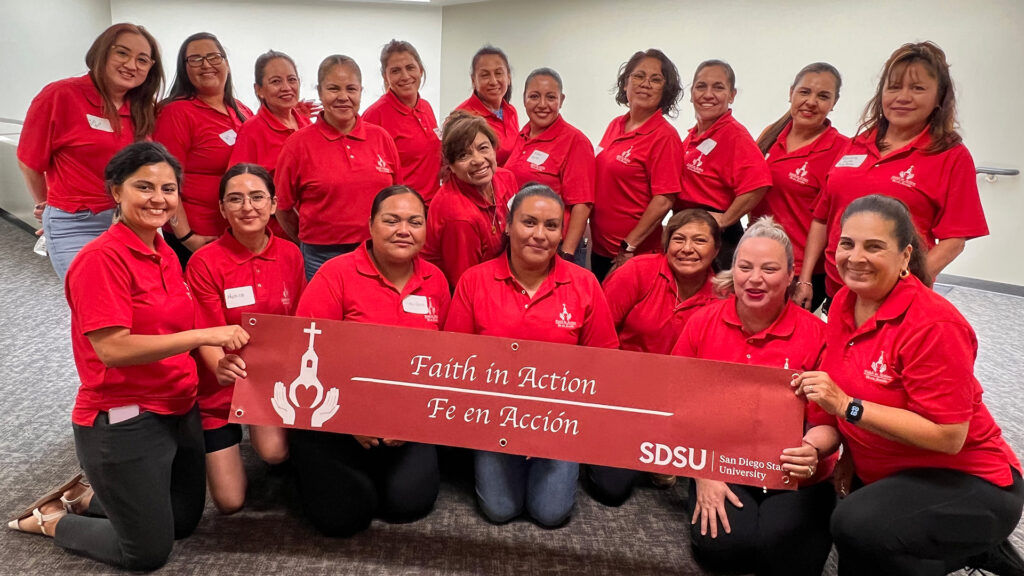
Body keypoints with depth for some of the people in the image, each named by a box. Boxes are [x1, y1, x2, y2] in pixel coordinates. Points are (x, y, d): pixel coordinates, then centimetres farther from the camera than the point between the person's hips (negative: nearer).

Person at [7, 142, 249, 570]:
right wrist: (203, 335, -30)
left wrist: (218, 356, -4)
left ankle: (88, 499, 39)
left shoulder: (164, 253, 5)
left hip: (180, 411, 8)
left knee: (184, 522, 22)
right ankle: (49, 520, 29)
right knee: (148, 552, 7)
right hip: (122, 421, -8)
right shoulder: (101, 258, -19)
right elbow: (112, 349, -25)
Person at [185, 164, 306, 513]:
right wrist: (220, 366, -39)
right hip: (221, 385, -2)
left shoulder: (290, 255, -5)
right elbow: (207, 337, -16)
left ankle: (265, 432, 10)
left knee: (275, 451, -26)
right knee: (230, 502, 1)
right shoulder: (204, 262, -16)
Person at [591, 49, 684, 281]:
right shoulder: (615, 125, 7)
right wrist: (591, 234, 9)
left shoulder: (664, 136, -13)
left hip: (635, 255, -7)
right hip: (599, 247, 7)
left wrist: (629, 246, -17)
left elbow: (663, 201, -18)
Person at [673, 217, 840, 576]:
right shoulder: (703, 322, -4)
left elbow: (828, 424, -6)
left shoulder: (815, 334, -11)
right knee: (720, 544, -22)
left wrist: (812, 451, -28)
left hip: (794, 478, -2)